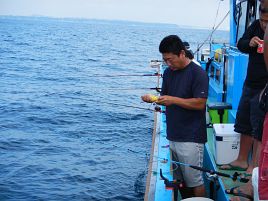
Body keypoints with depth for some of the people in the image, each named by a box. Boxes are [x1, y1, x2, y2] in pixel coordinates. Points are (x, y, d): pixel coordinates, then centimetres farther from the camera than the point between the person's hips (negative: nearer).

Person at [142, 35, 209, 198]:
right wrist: (153, 99, -4)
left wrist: (174, 100, -20)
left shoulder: (198, 73, -11)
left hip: (191, 138, -6)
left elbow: (200, 103, -16)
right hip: (172, 136, 7)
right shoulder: (168, 72, 11)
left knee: (195, 181, 1)